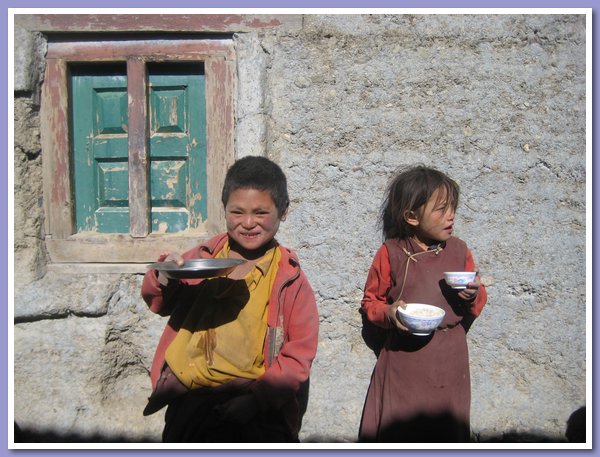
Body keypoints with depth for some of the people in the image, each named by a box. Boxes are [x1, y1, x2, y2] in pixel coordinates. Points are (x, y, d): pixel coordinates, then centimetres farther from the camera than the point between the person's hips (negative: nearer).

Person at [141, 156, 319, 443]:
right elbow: (160, 305, 14)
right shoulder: (204, 256, 2)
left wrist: (257, 399, -18)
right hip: (189, 400, 3)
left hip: (254, 410, -2)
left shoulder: (290, 279, -7)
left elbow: (299, 354, -7)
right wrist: (163, 278, -8)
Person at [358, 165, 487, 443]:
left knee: (445, 430, 15)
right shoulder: (391, 253, -8)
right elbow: (370, 302, 1)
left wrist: (473, 296, -11)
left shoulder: (458, 250, 1)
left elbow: (477, 305, 11)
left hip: (449, 361, 3)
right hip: (402, 359, -2)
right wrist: (389, 313, -19)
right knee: (394, 430, 9)